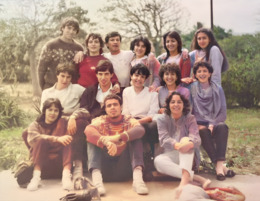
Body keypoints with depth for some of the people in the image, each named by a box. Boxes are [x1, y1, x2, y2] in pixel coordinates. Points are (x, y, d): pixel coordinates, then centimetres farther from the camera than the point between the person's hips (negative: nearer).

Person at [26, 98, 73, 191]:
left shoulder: (62, 123, 16)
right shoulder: (35, 125, 9)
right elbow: (32, 139, -16)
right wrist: (57, 139, -28)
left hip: (59, 164, 2)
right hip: (41, 164, -1)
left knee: (66, 139, -18)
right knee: (41, 140, -24)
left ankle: (66, 174, -36)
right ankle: (36, 176, -37)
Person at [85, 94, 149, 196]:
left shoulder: (129, 121, 5)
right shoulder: (101, 121, 5)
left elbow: (140, 130, -20)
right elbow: (88, 130, -20)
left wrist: (118, 137, -36)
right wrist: (106, 142, -39)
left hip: (124, 168, 0)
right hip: (105, 167, 0)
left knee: (135, 137, -16)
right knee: (92, 139, -17)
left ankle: (137, 177, -35)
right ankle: (96, 177, -40)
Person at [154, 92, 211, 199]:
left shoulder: (190, 118, 2)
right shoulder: (162, 119, 1)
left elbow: (196, 138, -17)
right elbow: (164, 139, -16)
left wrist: (190, 143, -44)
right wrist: (176, 145, -40)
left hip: (187, 158, 0)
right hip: (170, 155, 0)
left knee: (185, 140, -31)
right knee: (158, 161, -33)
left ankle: (185, 179, -50)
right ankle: (196, 177, -37)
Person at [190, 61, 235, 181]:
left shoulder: (218, 89, 9)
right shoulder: (192, 89, 7)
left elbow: (223, 112, 3)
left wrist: (213, 124, -13)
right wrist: (199, 125, -14)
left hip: (215, 123, 2)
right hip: (199, 124, -1)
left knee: (223, 127, -32)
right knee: (204, 131, -35)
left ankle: (220, 164, -40)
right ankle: (219, 166, -36)